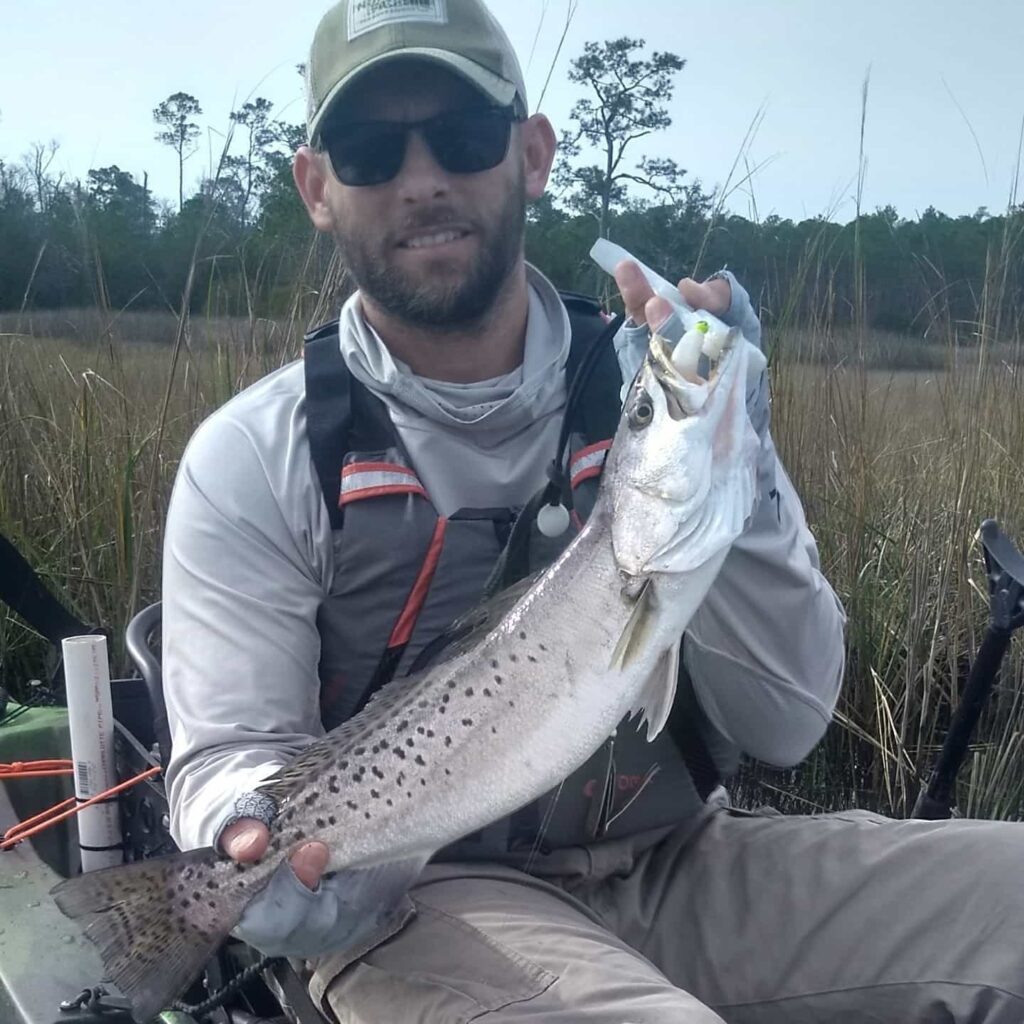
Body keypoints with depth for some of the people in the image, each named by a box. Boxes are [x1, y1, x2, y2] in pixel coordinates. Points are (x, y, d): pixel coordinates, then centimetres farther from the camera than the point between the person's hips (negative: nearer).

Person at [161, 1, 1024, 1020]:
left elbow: (785, 726, -5)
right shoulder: (252, 458, -5)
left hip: (681, 862, 3)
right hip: (422, 898, -2)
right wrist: (257, 839, -28)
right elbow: (231, 753, -5)